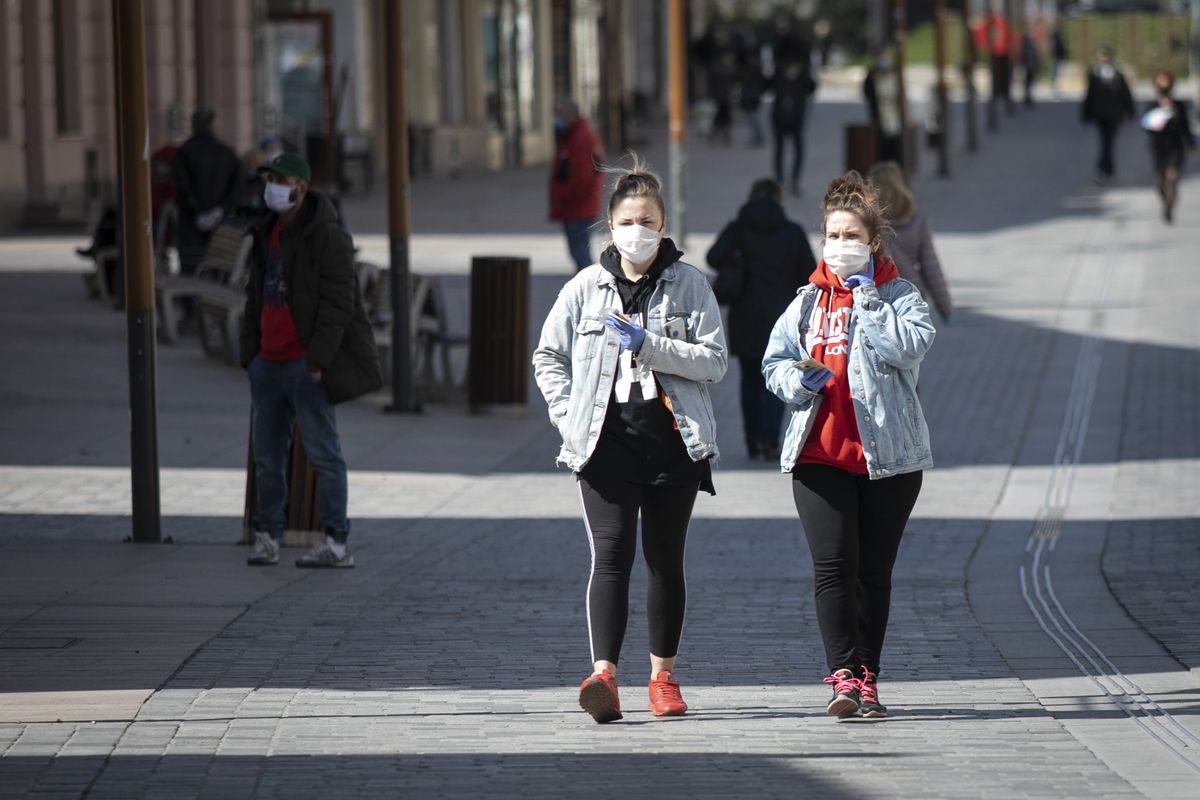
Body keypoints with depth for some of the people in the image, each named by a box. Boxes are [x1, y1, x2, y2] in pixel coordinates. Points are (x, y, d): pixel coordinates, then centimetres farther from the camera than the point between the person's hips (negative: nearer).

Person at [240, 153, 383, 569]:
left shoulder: (328, 238, -10)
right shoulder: (266, 236, 16)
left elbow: (337, 304, -15)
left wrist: (317, 360, -20)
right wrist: (250, 355, 13)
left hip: (306, 365, -8)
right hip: (270, 363, 8)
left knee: (322, 451, -7)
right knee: (267, 452, 8)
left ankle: (337, 544, -6)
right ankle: (266, 538, 14)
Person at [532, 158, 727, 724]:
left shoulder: (689, 284, 3)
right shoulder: (586, 287, 6)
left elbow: (713, 360, -4)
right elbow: (548, 355, 15)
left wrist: (648, 344, -14)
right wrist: (567, 414, 2)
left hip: (673, 440, 0)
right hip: (607, 439, 0)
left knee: (665, 558, 8)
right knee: (611, 554, -12)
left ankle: (663, 676, 18)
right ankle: (603, 675, -23)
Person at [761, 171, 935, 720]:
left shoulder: (899, 296, 5)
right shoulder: (809, 300, 14)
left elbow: (908, 346, -14)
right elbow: (774, 360, 14)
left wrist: (867, 298, -11)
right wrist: (799, 380, -7)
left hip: (888, 454, -1)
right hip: (820, 453, 2)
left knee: (874, 570, 5)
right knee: (833, 567, -10)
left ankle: (867, 678, 12)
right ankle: (844, 675, -14)